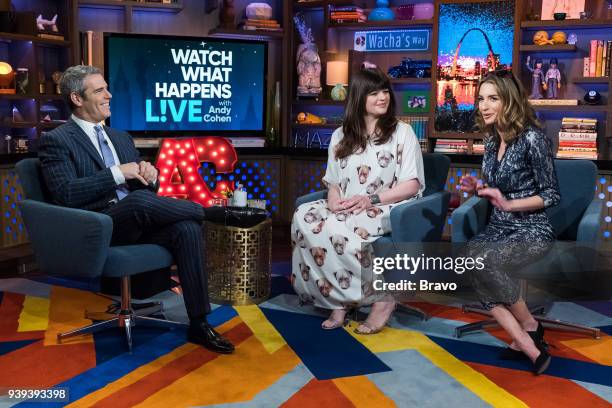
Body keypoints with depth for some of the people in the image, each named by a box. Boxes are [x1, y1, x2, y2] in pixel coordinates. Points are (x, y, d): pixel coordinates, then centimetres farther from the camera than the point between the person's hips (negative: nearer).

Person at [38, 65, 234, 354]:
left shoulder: (121, 137, 22)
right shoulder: (55, 140, 1)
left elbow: (147, 189, 20)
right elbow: (65, 194, -14)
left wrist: (148, 176, -4)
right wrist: (117, 173, -17)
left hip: (135, 224, 6)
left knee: (186, 228, -23)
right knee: (138, 200, -37)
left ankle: (198, 324, -19)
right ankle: (201, 211, -8)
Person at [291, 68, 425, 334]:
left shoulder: (402, 132, 5)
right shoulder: (341, 136, 16)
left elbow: (412, 185, -3)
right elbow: (333, 182, 15)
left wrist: (372, 199, -16)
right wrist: (333, 199, -10)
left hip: (385, 210, -4)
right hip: (344, 211, 4)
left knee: (334, 229, -33)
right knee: (304, 216, -27)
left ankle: (381, 297, -16)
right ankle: (341, 300, -19)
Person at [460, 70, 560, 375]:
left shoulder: (532, 138, -13)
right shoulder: (492, 140, 9)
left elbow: (552, 195, -10)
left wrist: (508, 204, -20)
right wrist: (478, 189, 0)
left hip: (531, 231, -6)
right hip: (498, 228, 7)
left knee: (482, 261, -32)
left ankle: (530, 326, -6)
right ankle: (528, 346, -17)